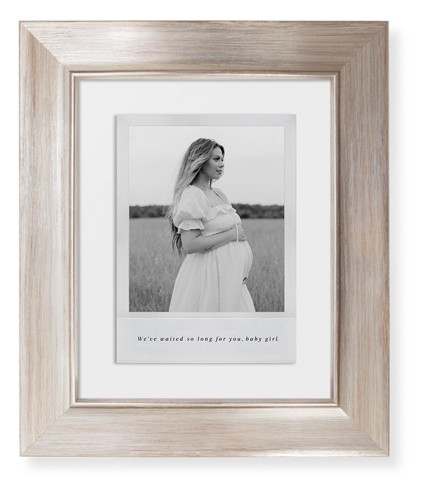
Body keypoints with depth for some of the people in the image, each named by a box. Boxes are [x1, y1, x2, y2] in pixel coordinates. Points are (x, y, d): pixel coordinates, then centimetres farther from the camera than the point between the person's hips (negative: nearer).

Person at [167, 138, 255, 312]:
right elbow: (189, 245, -22)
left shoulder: (219, 194, 13)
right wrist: (232, 234, -15)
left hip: (231, 276, 8)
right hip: (208, 273, -8)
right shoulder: (192, 195, -13)